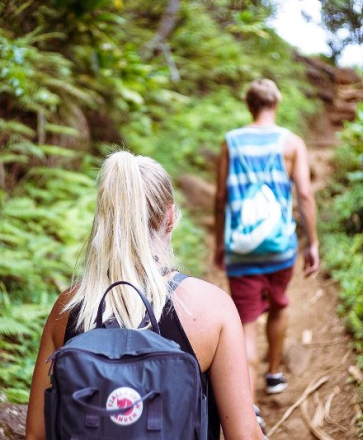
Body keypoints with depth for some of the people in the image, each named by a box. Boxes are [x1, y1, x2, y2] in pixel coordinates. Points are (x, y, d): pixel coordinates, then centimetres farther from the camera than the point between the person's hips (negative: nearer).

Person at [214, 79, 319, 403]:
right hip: (281, 245, 1)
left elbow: (221, 198, 3)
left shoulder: (231, 142, 1)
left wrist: (219, 242, 14)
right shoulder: (291, 142, -1)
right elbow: (305, 195, -7)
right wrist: (313, 244, 0)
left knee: (246, 324, 0)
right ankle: (275, 375, 43)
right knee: (278, 307, 26)